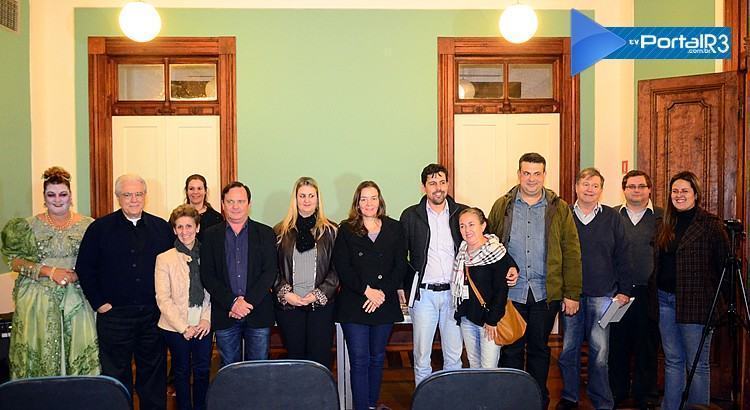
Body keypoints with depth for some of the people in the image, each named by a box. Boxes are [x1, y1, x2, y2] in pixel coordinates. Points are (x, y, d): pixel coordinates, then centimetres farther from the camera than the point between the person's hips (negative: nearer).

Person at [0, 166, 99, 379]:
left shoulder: (87, 225, 4)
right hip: (39, 299, 0)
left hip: (77, 298, 0)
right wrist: (49, 271, -11)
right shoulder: (29, 226, 3)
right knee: (41, 351, 0)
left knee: (80, 351, -2)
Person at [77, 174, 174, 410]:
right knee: (116, 375, 8)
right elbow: (84, 268, 1)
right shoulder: (100, 228, -1)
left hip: (154, 313, 2)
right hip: (114, 314, -2)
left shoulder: (162, 228, 5)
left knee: (153, 373, 12)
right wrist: (99, 302, -4)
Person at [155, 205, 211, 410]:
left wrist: (207, 318, -8)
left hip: (203, 326, 2)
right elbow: (163, 299, -6)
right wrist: (183, 327, -10)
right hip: (176, 327, -1)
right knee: (182, 372, 11)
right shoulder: (164, 258, -4)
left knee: (203, 371, 9)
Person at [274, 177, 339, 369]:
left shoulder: (330, 230, 4)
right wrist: (285, 293, -7)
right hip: (288, 304, 1)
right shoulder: (281, 231, 7)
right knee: (294, 357, 9)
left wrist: (319, 294, -9)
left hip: (321, 304, -1)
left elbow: (337, 268, 1)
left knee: (320, 360, 0)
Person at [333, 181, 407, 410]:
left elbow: (400, 266, 2)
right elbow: (341, 267, -5)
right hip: (354, 305, -2)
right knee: (359, 361, -3)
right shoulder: (346, 230, 2)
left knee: (377, 358, 13)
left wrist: (382, 292, -10)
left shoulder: (394, 229, 7)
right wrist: (366, 291, -14)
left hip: (385, 304, 2)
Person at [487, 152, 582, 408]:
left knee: (539, 349, 13)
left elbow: (571, 253, 1)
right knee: (511, 349, 8)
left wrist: (572, 293, -3)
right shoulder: (502, 206, 3)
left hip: (546, 293, 0)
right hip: (509, 292, 0)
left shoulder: (559, 209, 2)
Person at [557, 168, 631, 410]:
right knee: (569, 347, 8)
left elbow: (621, 257, 7)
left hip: (602, 294, 0)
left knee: (600, 350, -1)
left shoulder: (612, 218, 5)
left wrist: (624, 290, 2)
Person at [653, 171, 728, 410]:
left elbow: (723, 263, -6)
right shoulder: (666, 225, 12)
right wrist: (656, 293, 9)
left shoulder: (710, 224, -5)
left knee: (697, 364, 3)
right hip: (665, 299, 6)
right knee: (672, 361, 14)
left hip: (695, 301, -6)